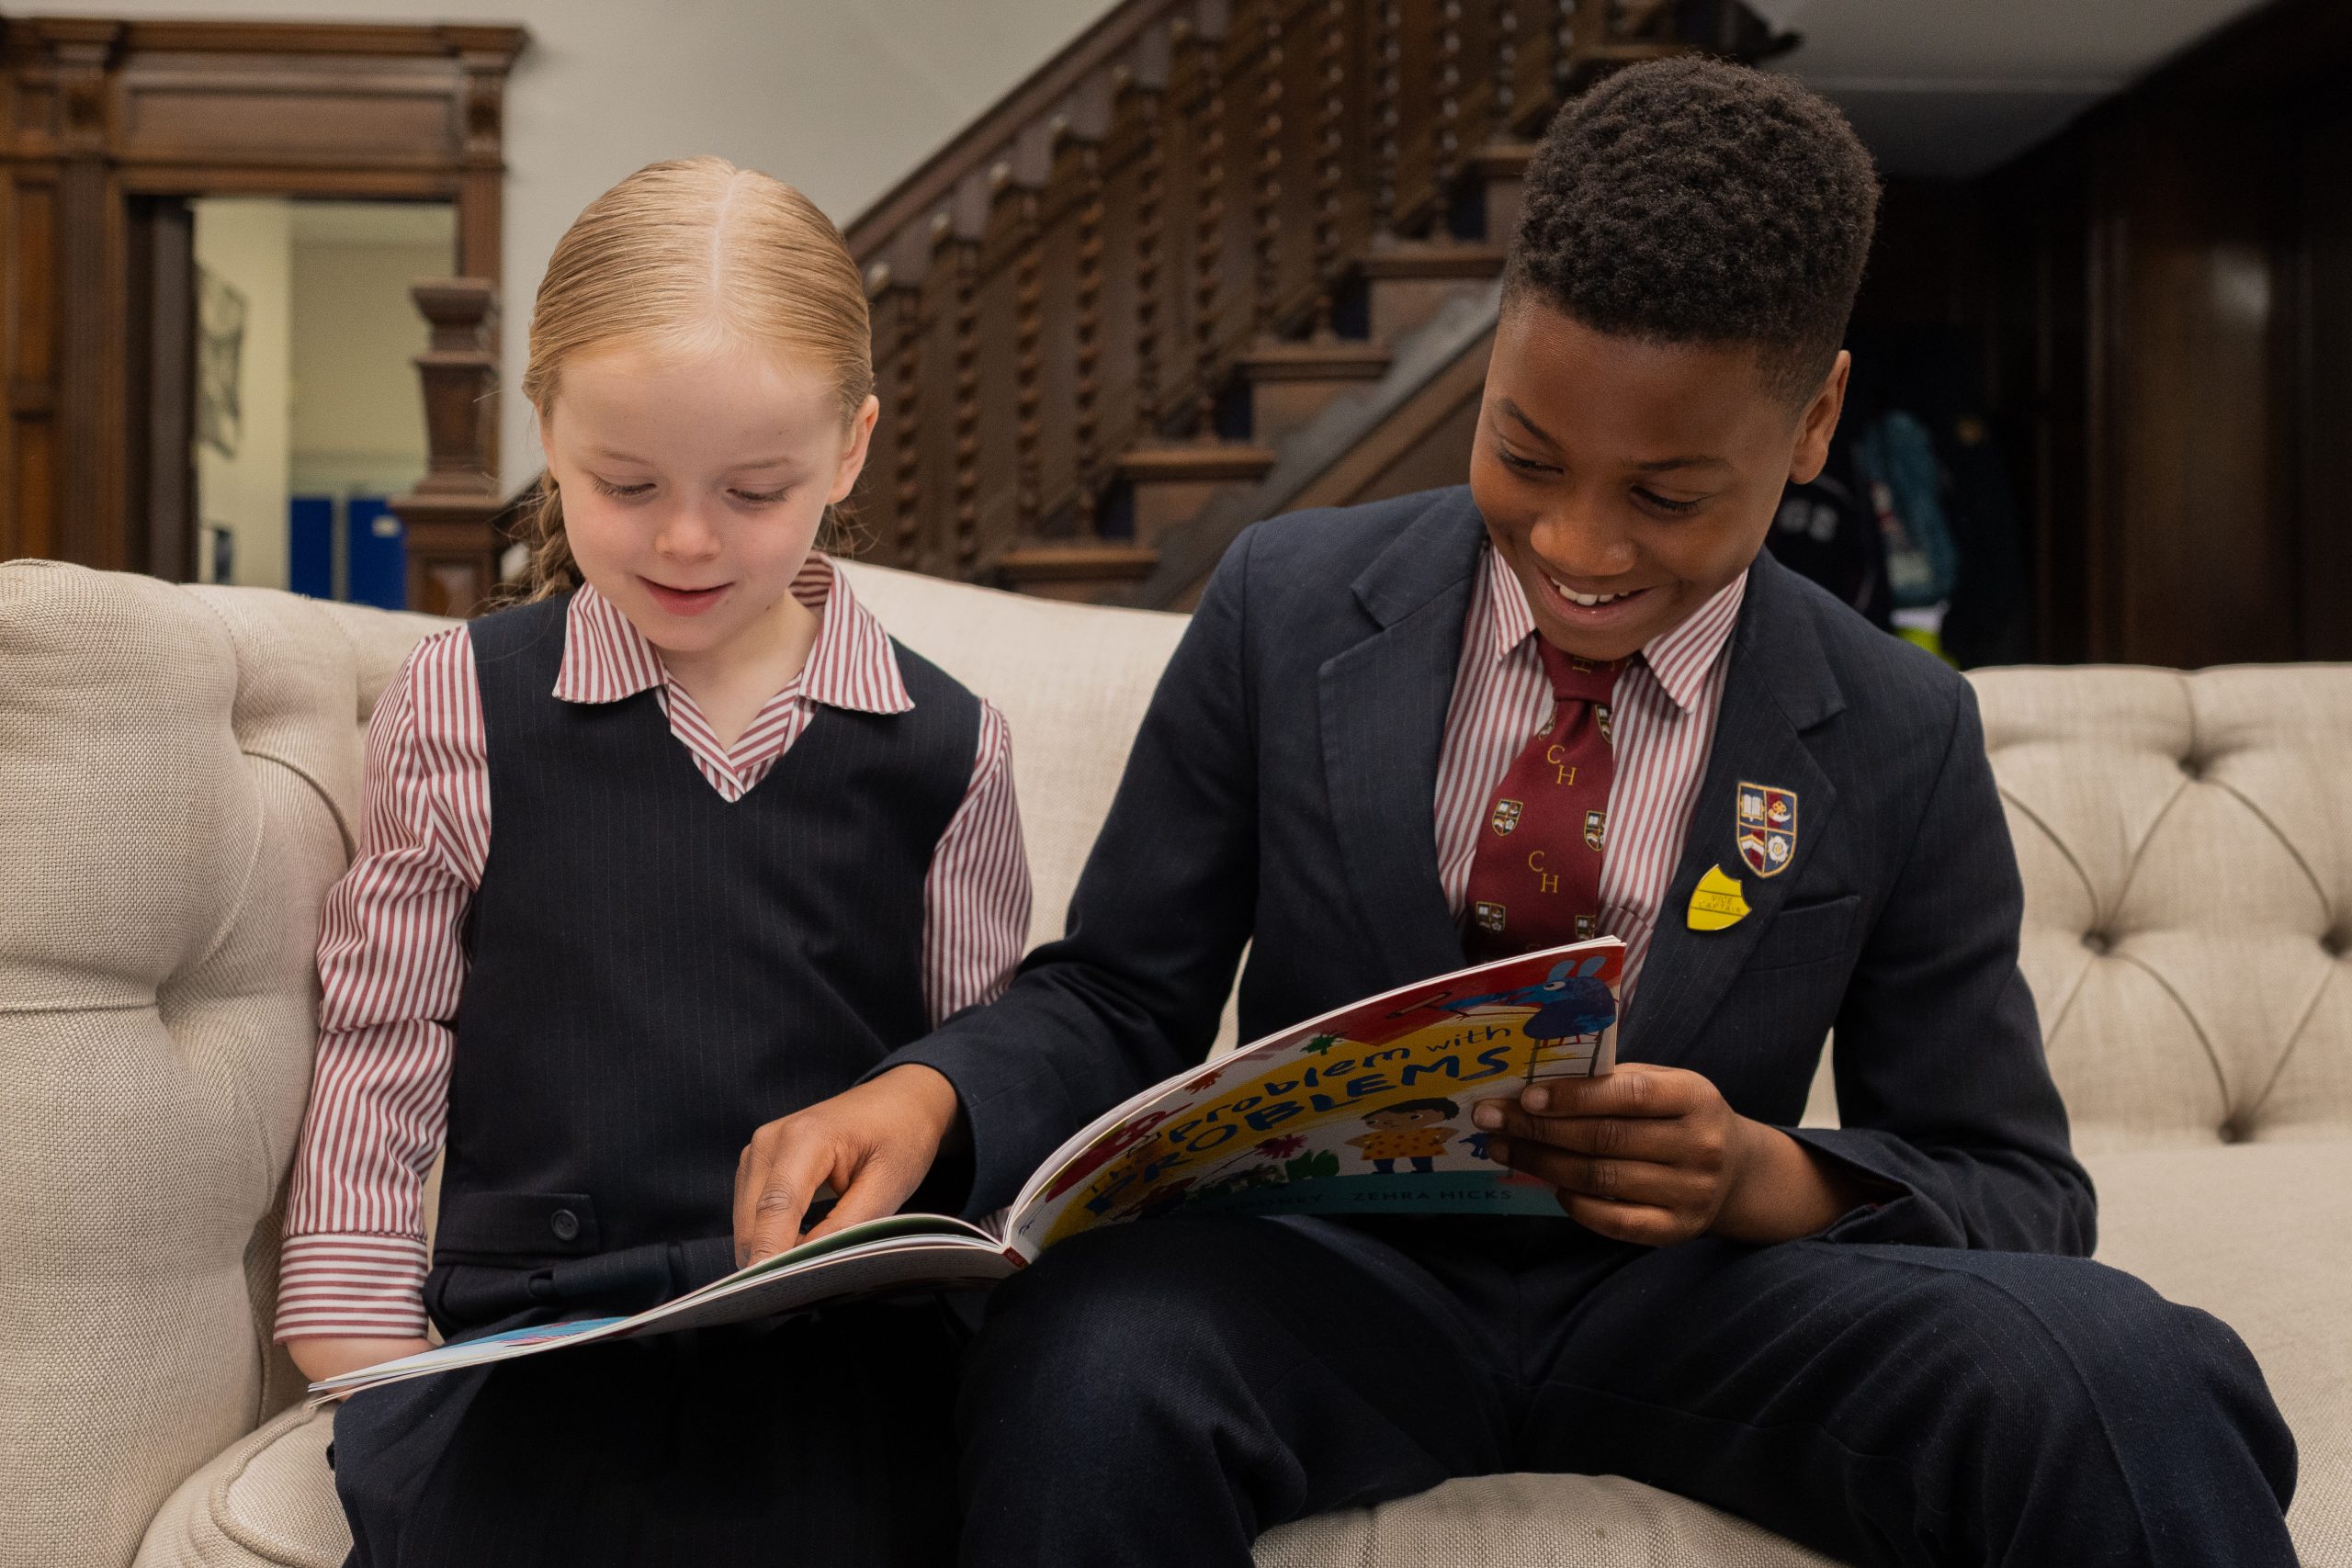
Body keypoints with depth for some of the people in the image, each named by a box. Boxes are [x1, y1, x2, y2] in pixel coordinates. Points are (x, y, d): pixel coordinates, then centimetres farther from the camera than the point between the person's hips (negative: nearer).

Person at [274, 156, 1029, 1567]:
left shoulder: (945, 747, 6)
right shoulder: (461, 707, 6)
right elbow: (381, 1056, 10)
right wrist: (367, 1351, 5)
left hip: (842, 1339, 1)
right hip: (532, 1331, 0)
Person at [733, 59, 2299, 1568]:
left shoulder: (1903, 744, -2)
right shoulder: (1284, 607, -2)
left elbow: (2017, 1188, 3)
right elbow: (1120, 999, 3)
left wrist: (1767, 1176, -19)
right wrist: (925, 1098, -20)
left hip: (1687, 1295, 0)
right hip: (1337, 1274, 0)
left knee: (2129, 1379, -30)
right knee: (1087, 1362, -36)